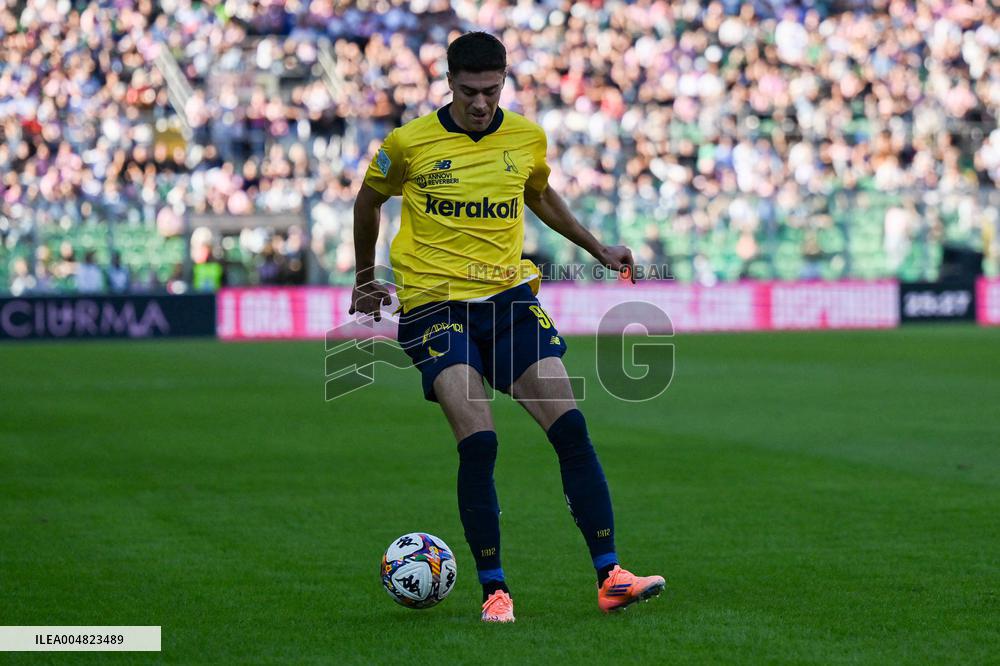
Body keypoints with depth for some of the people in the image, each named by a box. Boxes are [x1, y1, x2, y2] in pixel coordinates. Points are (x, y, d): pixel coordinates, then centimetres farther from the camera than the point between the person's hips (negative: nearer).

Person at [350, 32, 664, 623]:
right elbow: (369, 201, 15)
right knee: (479, 441, -19)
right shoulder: (409, 143, -4)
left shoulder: (528, 139, 5)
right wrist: (364, 278, 24)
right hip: (434, 304, -3)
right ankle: (494, 590, -7)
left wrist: (598, 249, 25)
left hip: (509, 296, 3)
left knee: (571, 428, -10)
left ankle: (610, 578, -6)